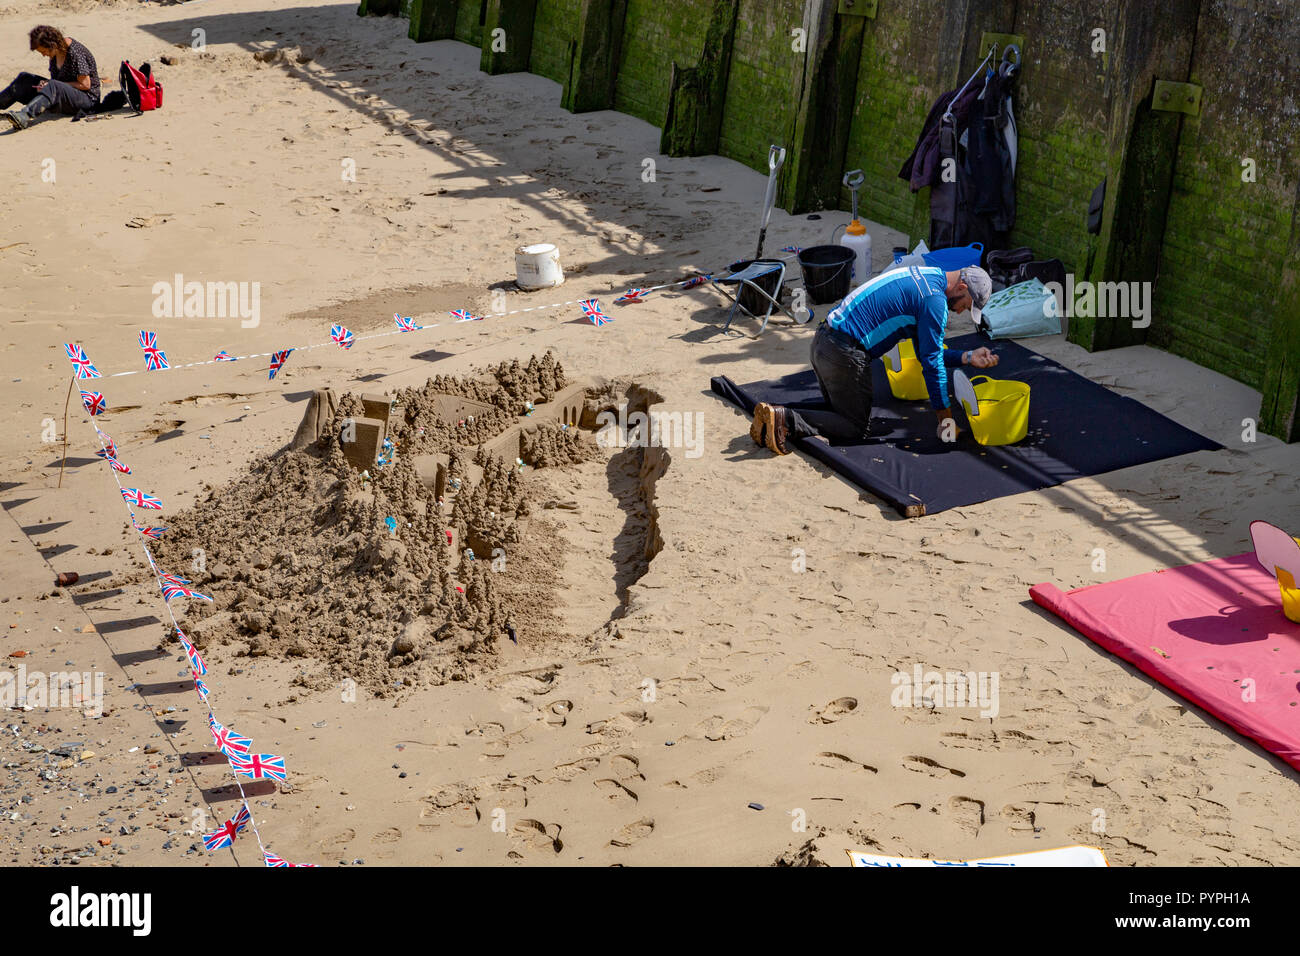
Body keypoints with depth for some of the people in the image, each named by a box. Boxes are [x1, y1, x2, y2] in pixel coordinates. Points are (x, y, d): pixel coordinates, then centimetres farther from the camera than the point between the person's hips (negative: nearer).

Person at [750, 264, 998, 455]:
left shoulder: (924, 277, 18)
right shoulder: (934, 299, -12)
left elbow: (925, 351, 24)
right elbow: (931, 362, -10)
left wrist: (968, 358, 17)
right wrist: (945, 418, -2)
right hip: (845, 354, -10)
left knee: (840, 409, 24)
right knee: (858, 428, 2)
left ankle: (776, 414, 7)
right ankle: (786, 420, -13)